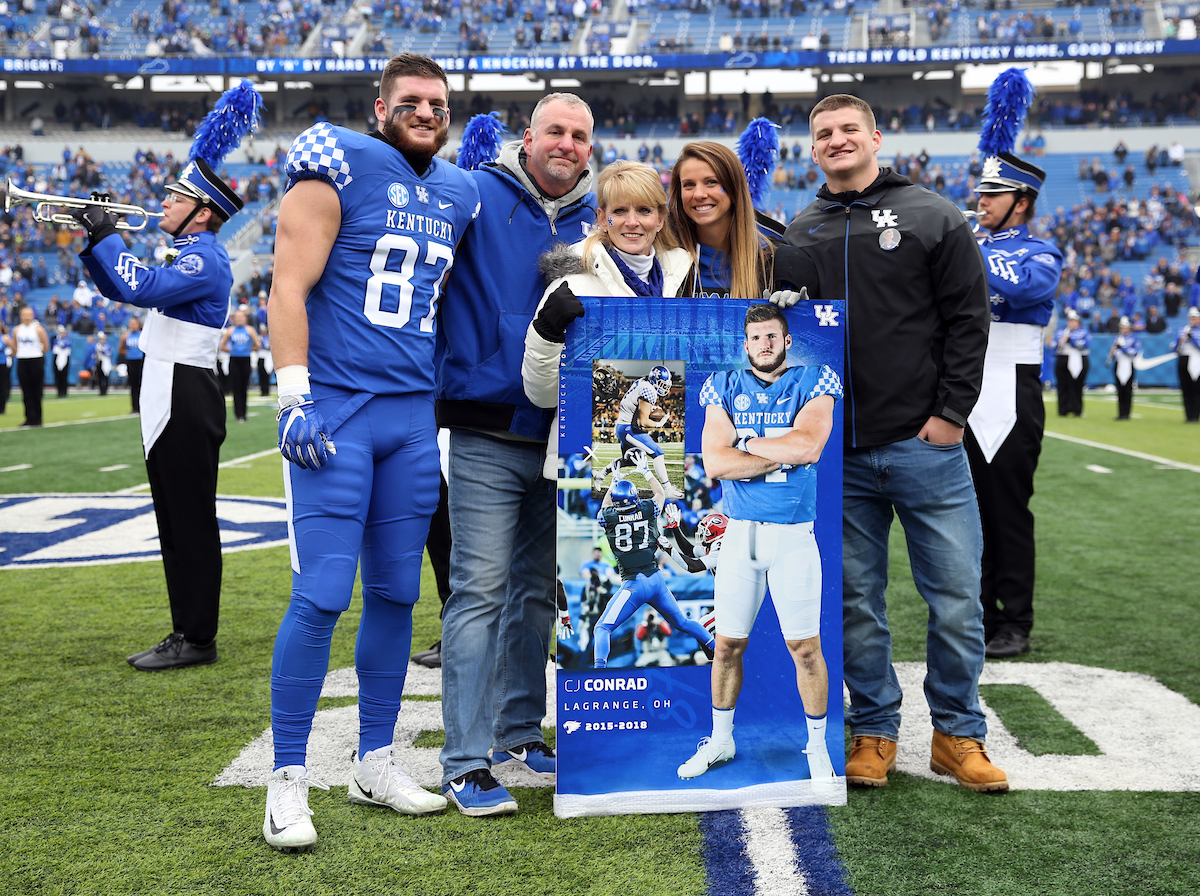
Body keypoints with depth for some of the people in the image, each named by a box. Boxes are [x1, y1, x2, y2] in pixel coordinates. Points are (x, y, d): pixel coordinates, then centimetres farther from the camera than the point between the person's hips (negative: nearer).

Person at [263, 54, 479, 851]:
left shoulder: (460, 196, 15)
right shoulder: (338, 169, -3)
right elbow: (290, 287, -9)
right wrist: (294, 395, -16)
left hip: (414, 415, 6)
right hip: (337, 410, -6)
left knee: (397, 592, 9)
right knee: (322, 596, -8)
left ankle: (376, 761, 22)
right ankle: (289, 779, 4)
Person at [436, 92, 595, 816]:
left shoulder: (595, 220, 10)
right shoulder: (478, 198, -2)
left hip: (563, 436, 5)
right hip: (489, 435, -5)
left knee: (538, 588, 14)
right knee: (480, 589, -7)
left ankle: (520, 730, 27)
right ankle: (466, 762, -2)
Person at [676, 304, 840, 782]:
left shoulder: (813, 384, 1)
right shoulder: (725, 388, 6)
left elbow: (809, 445, -19)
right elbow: (714, 463, -8)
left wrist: (745, 442, -9)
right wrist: (786, 454, -12)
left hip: (794, 536, -2)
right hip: (739, 533, 2)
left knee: (805, 648, 2)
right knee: (728, 645, 8)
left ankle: (817, 747, 20)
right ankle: (720, 741, 26)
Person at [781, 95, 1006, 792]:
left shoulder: (934, 218, 4)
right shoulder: (800, 236, 12)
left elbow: (968, 320, 0)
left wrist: (951, 413, -8)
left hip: (924, 443, -2)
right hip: (837, 455, 3)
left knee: (956, 597, 1)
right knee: (857, 602, 8)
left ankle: (959, 735, 16)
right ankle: (875, 733, 21)